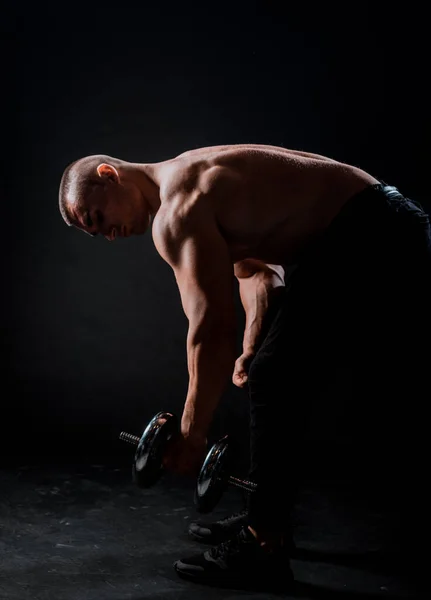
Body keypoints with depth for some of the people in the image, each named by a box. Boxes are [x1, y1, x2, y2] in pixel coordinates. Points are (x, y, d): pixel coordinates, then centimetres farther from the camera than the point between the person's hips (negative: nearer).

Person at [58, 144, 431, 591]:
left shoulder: (177, 210, -17)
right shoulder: (187, 185, 15)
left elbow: (212, 329, -21)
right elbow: (258, 273, 21)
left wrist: (191, 433, -13)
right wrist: (251, 350, 11)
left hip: (373, 242, -11)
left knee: (277, 383, -9)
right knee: (269, 378, 15)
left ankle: (263, 546, 0)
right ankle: (265, 520, 25)